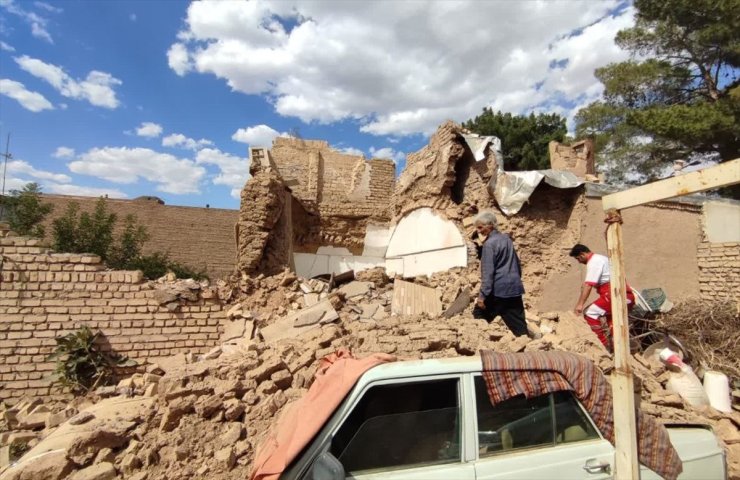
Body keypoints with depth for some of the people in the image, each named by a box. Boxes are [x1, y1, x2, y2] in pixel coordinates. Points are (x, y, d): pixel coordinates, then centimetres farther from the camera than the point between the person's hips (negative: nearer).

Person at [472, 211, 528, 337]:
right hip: (514, 287, 8)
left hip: (498, 289, -8)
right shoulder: (506, 238, 12)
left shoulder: (489, 244, -12)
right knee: (518, 323, 9)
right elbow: (517, 263, 21)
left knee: (479, 316, 10)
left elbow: (488, 271, -18)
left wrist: (483, 295, -18)